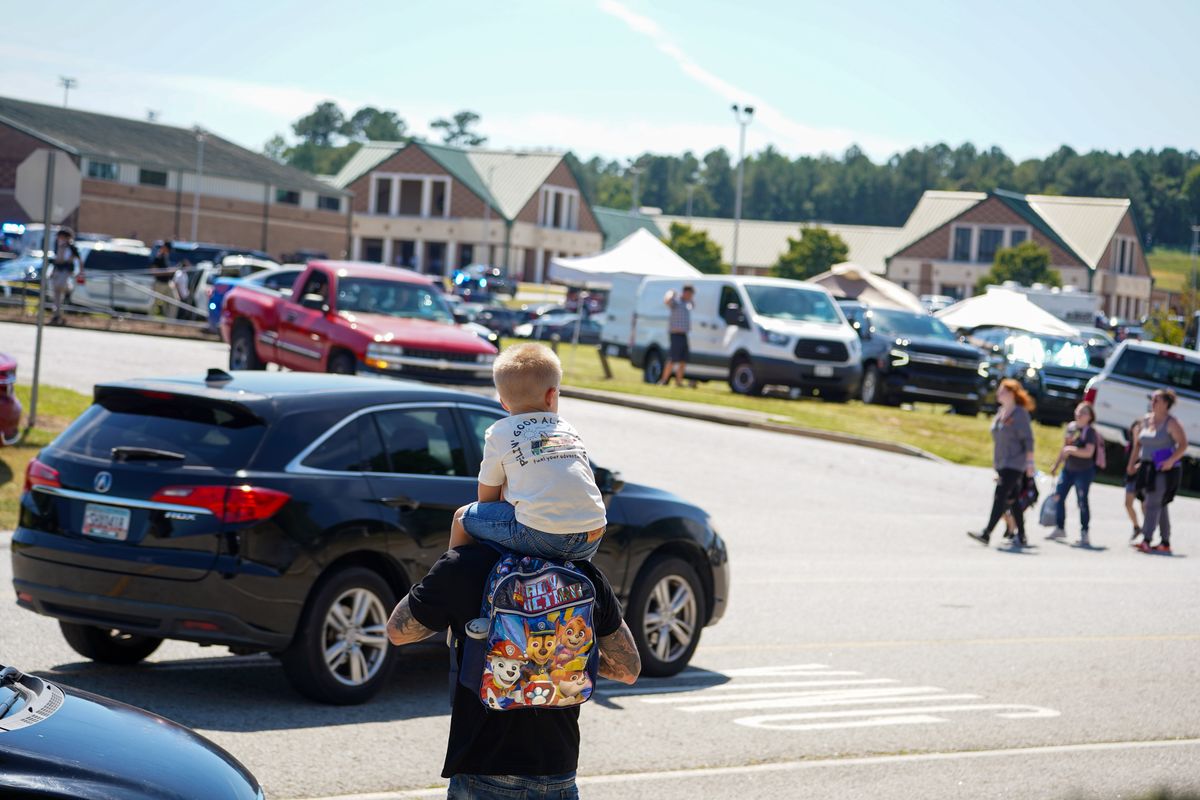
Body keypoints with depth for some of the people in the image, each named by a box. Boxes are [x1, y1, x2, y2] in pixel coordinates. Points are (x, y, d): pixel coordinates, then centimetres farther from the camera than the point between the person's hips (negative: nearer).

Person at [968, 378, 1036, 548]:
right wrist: (995, 461, 22)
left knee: (1000, 497, -15)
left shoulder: (1020, 413, -11)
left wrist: (1029, 462, -16)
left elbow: (1028, 440, -13)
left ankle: (986, 533, -22)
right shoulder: (1000, 412, 12)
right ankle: (1021, 537, 20)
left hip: (1015, 463, -9)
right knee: (1012, 500, 12)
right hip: (1001, 463, 9)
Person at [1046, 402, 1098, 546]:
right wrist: (1056, 465, 24)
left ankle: (1084, 534, 2)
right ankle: (1059, 529, 18)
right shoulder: (1071, 427, 9)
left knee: (1082, 501, -5)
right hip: (1068, 469, 7)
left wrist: (1071, 450, -25)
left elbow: (1089, 452, -22)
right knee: (1058, 496, 6)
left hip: (1084, 471, -7)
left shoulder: (1090, 431, -11)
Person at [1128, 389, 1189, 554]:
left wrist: (1171, 460, -23)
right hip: (1147, 468, 7)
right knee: (1159, 505, 12)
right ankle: (1165, 543, 18)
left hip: (1164, 470, -7)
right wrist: (1132, 463, 13)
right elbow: (1138, 443, 18)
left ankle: (1146, 540, -22)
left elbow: (1183, 444, -12)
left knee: (1153, 503, -16)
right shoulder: (1145, 420, 11)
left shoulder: (1171, 423, -8)